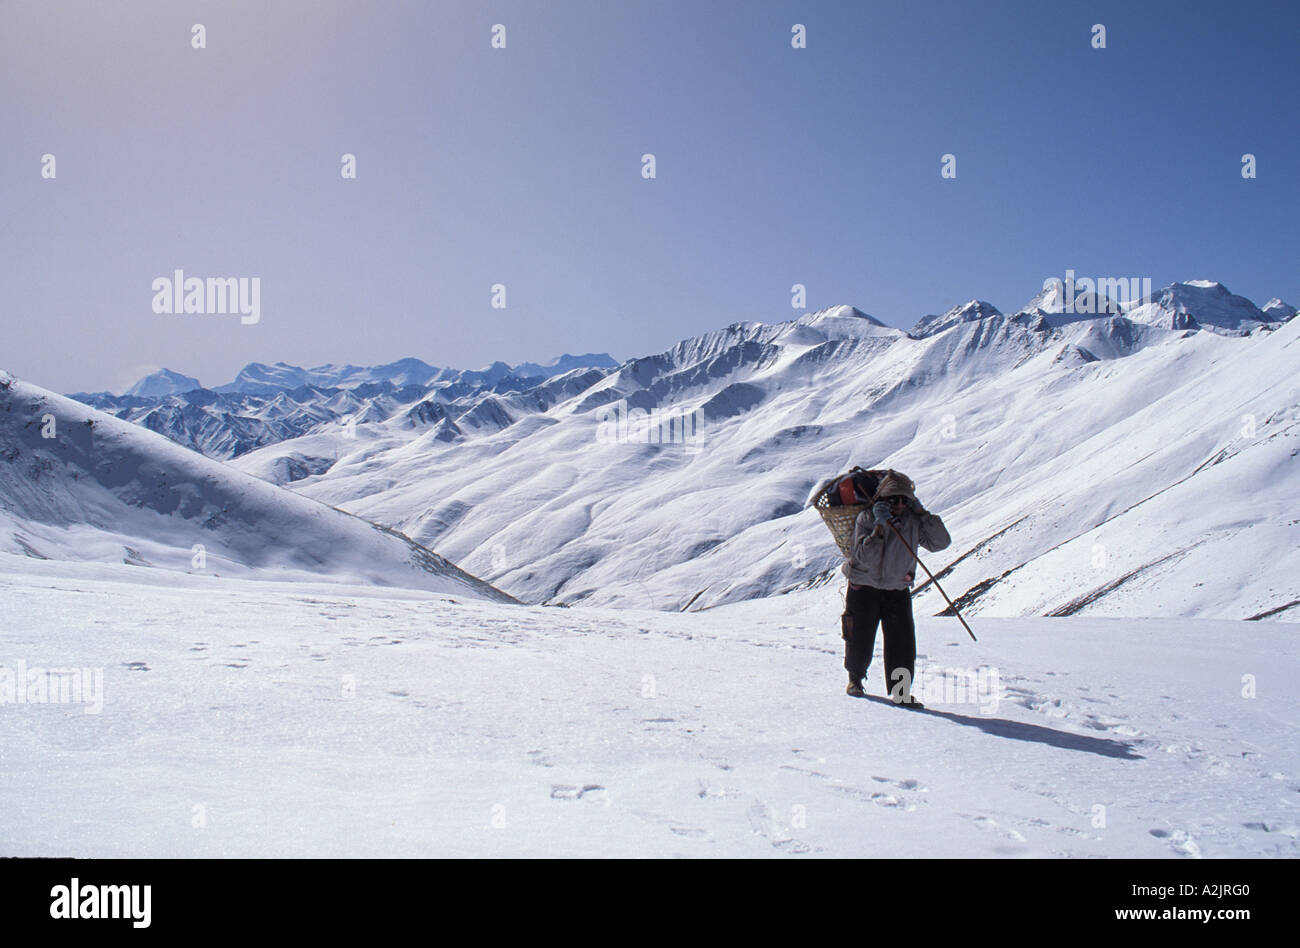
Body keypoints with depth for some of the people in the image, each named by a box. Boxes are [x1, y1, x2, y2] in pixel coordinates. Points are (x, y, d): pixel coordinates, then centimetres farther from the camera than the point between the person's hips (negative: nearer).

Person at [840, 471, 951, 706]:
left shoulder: (913, 521, -1)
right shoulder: (866, 518, -12)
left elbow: (941, 542, -9)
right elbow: (865, 558, -23)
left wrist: (922, 513, -12)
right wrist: (880, 527, -29)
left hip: (897, 591, 2)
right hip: (863, 589, -2)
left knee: (902, 642, -8)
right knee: (860, 640, 7)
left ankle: (900, 690, 1)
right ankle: (855, 678, 32)